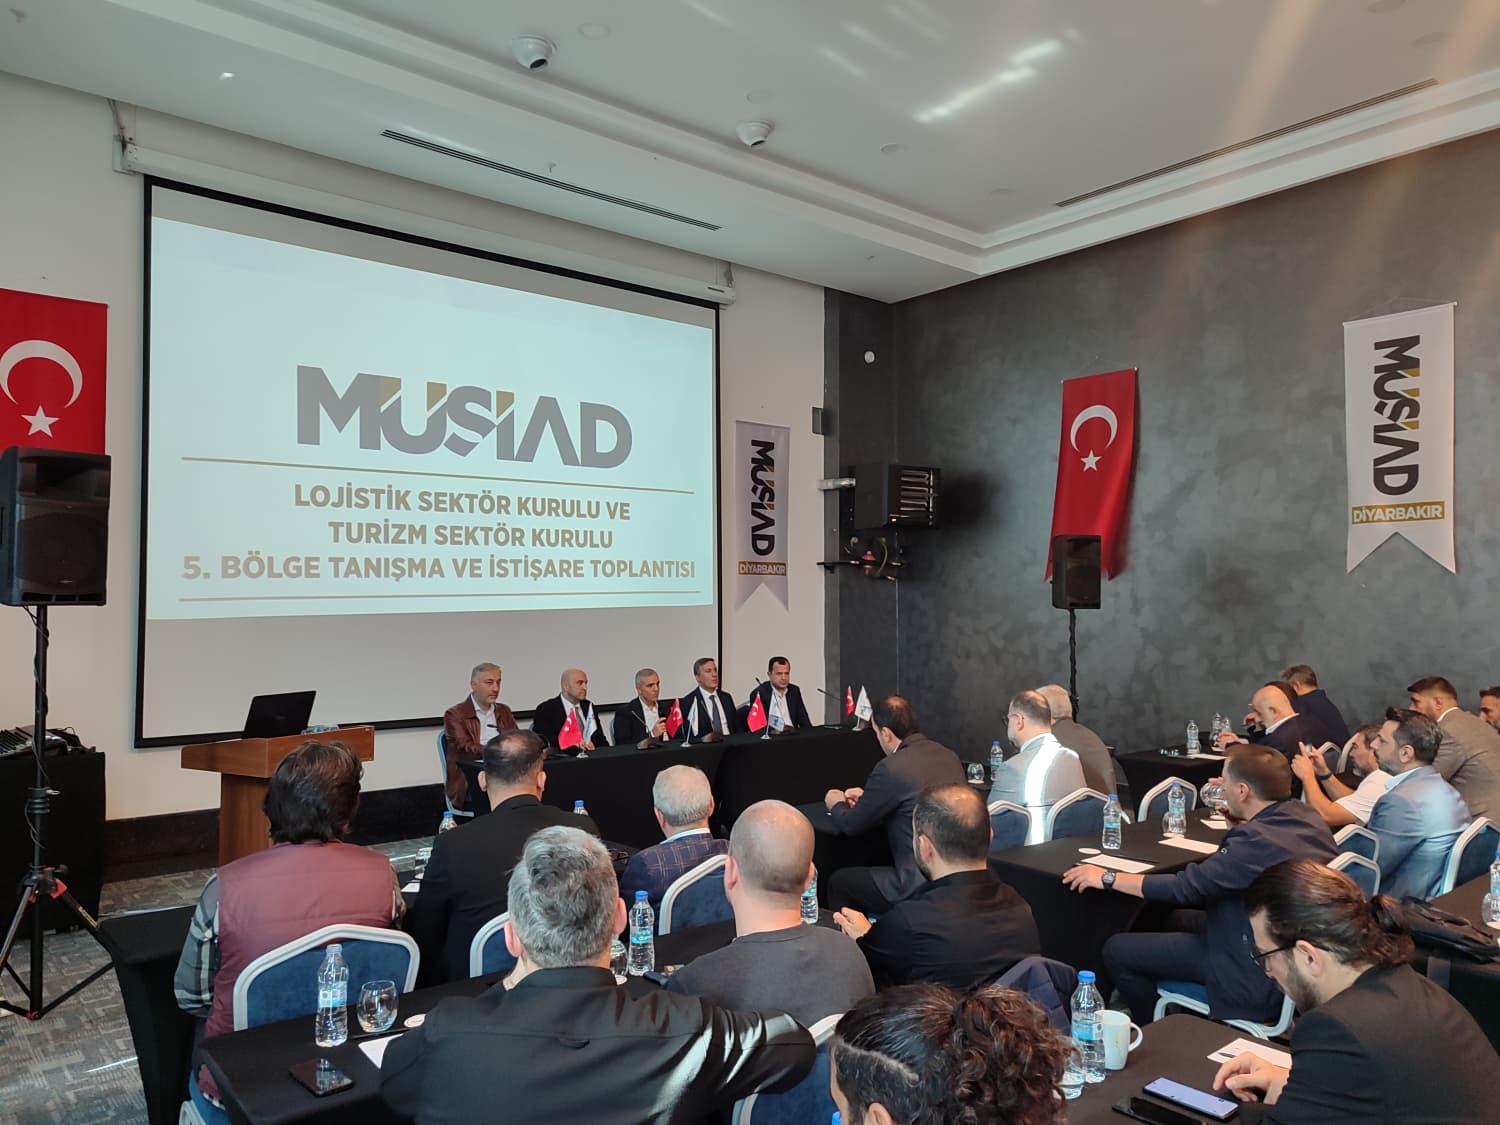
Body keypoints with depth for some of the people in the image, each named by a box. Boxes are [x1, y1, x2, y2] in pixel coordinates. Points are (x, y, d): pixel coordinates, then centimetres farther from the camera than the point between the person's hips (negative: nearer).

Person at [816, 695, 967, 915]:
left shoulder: (891, 768, -17)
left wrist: (837, 805, 17)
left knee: (838, 882, 10)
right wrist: (868, 798, 29)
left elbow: (853, 825, -4)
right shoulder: (949, 756, 7)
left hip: (923, 884, -8)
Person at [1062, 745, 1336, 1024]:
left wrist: (1108, 878, -19)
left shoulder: (1258, 841, -32)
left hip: (1253, 975, -10)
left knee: (1116, 951, -4)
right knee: (1179, 918, 28)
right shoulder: (1307, 815, -5)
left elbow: (1185, 888, -28)